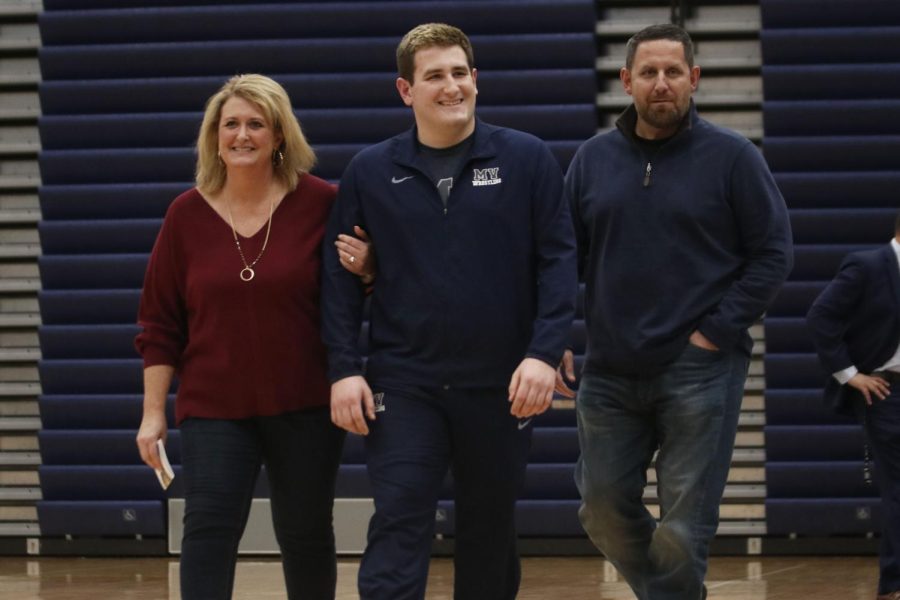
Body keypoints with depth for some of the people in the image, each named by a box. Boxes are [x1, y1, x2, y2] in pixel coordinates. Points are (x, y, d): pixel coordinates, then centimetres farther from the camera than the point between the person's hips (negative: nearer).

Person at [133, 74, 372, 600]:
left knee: (306, 534, 10)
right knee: (208, 529, -11)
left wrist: (360, 268, -17)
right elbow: (160, 324, 5)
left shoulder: (320, 202, -4)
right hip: (214, 406, 0)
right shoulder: (188, 214, 1)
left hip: (305, 404, 0)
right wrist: (153, 411, 2)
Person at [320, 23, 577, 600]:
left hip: (500, 387, 0)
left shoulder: (528, 160, 0)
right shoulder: (370, 172, 4)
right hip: (404, 385, 0)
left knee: (491, 538, 12)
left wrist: (545, 353, -13)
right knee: (397, 535, -11)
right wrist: (344, 368, -3)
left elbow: (559, 261, -2)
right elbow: (341, 276, 6)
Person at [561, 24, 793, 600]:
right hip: (611, 373, 4)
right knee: (605, 513, 7)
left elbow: (774, 252, -3)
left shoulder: (732, 156, -3)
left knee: (684, 526, -5)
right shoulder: (594, 158, 8)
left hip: (700, 372, -4)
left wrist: (718, 330, -10)